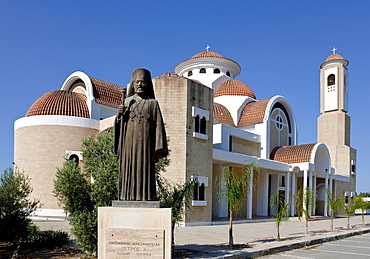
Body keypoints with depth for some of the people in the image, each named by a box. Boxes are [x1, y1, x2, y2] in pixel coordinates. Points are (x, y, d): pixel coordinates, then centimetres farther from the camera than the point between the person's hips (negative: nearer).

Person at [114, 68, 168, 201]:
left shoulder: (152, 103, 9)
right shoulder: (127, 102, 15)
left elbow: (158, 125, 3)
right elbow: (120, 125, 14)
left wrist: (159, 147, -6)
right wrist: (119, 115, -8)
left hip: (145, 145, -2)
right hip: (129, 145, 2)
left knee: (145, 172, -4)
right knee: (128, 172, -1)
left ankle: (145, 198, -2)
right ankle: (128, 199, 2)